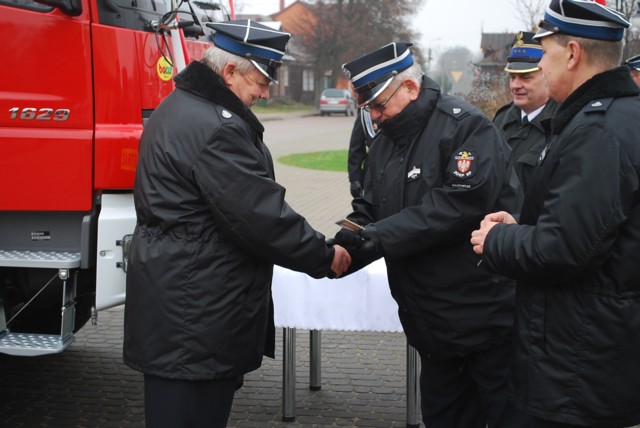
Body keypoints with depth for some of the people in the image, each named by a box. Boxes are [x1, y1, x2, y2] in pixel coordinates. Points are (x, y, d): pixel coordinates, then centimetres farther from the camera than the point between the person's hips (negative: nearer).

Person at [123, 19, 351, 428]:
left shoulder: (183, 108, 15)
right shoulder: (213, 127, -20)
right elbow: (259, 215, -21)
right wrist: (324, 257, -8)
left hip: (180, 304, 11)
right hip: (194, 314, -11)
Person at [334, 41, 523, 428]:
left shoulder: (466, 125, -15)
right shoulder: (386, 140, 12)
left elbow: (461, 203, -26)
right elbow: (370, 209, 13)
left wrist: (379, 236, -26)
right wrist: (342, 246, -9)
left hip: (487, 319, -8)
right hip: (432, 322, 8)